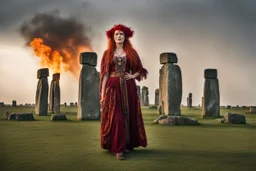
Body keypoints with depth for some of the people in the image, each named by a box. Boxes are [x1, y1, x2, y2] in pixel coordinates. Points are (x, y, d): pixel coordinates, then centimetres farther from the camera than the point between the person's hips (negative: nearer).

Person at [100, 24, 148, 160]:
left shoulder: (131, 52, 9)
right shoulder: (108, 53, 6)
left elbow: (140, 70, 15)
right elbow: (105, 74, 2)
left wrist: (133, 75, -6)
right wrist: (102, 93, -4)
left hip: (128, 87, 2)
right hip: (113, 87, -2)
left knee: (128, 115, 5)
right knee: (115, 117, -8)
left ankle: (128, 144, 19)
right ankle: (118, 148, -6)